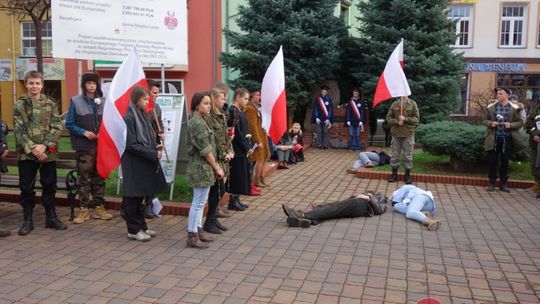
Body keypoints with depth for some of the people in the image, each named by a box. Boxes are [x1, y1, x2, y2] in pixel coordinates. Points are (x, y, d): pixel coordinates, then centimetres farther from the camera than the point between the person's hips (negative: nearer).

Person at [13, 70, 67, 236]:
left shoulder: (51, 104, 6)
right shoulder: (19, 105, 3)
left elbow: (57, 128, -1)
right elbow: (19, 130, -4)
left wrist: (44, 145, -13)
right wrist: (32, 148, -14)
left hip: (48, 153, 1)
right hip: (26, 154, -1)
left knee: (50, 186, 8)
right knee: (26, 187, 6)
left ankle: (51, 217, 20)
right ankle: (27, 220, 17)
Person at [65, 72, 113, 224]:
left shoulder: (103, 101, 4)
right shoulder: (76, 101, 0)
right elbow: (69, 124, 0)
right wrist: (83, 132, -14)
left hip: (101, 146, 2)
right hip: (84, 147, -2)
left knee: (100, 178, 10)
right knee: (84, 179, 1)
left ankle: (99, 208, 19)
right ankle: (83, 210, 10)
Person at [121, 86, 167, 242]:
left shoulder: (141, 114, 10)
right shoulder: (129, 117, -16)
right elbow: (132, 144, -19)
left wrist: (155, 147, 1)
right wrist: (153, 154, -17)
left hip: (143, 163, 8)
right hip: (133, 164, -8)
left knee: (140, 196, 16)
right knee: (133, 197, 3)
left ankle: (141, 226, 25)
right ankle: (133, 230, 13)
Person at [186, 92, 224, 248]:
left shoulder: (197, 121, 13)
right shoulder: (198, 123, -17)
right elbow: (206, 150, -18)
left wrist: (215, 166, 13)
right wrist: (217, 168, -11)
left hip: (199, 166, 10)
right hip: (202, 167, -10)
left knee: (199, 201, 16)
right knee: (199, 202, -3)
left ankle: (198, 232, 25)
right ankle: (192, 237, 4)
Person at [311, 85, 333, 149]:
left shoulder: (329, 99, 2)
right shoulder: (317, 99, 1)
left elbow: (330, 109, 2)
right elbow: (315, 108, 2)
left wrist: (328, 119, -5)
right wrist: (316, 118, -6)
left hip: (326, 119, 0)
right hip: (319, 118, 0)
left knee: (325, 132, 3)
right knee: (319, 132, 2)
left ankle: (325, 145, 9)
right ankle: (319, 145, 8)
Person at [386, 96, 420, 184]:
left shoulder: (413, 104, -1)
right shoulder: (394, 104, 3)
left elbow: (417, 118, -2)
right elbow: (388, 117, 4)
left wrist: (405, 119, -16)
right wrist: (397, 122, -12)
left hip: (408, 134, -1)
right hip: (396, 133, 1)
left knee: (408, 156, 5)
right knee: (395, 155, 8)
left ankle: (407, 175, 16)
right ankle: (394, 174, 20)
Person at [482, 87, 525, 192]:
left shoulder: (514, 108, 2)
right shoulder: (491, 107, 5)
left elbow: (520, 122, 4)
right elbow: (484, 120, 9)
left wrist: (511, 125, -14)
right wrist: (490, 123, -11)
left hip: (507, 139, 0)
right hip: (493, 139, 1)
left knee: (505, 161, 8)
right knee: (492, 161, 2)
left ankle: (503, 184, 17)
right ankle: (491, 183, 12)